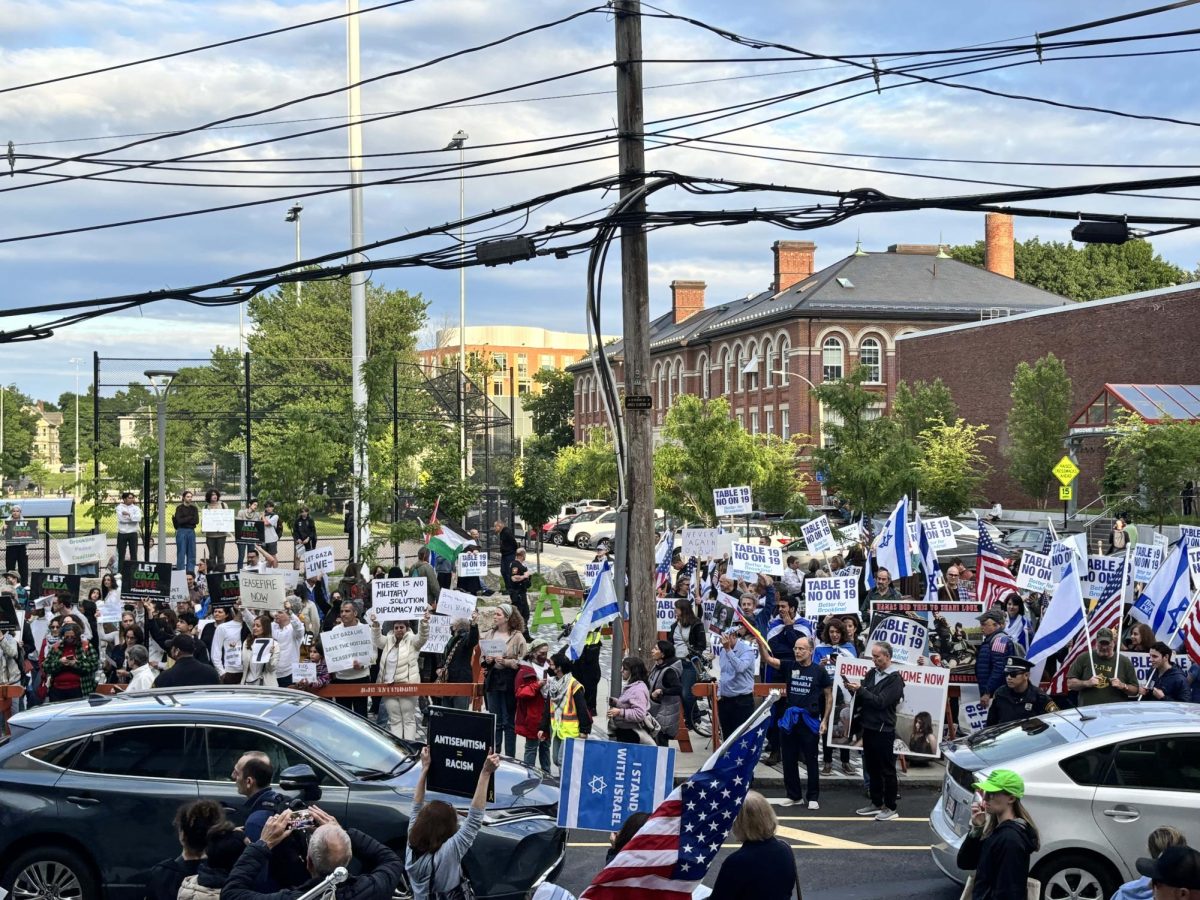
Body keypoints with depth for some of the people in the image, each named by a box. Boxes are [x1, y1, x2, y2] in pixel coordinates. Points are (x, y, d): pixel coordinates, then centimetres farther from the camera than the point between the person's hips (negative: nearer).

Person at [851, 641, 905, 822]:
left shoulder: (894, 678, -11)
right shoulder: (871, 674, 10)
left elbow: (881, 701, -20)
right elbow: (862, 698, 13)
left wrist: (860, 690, -21)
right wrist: (853, 690, -6)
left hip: (884, 730, -7)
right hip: (868, 727, 7)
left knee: (887, 770, 0)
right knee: (872, 769, 14)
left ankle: (891, 808, 6)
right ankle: (876, 804, 24)